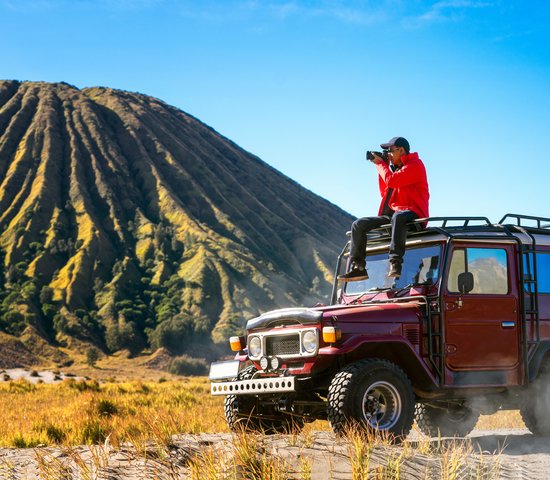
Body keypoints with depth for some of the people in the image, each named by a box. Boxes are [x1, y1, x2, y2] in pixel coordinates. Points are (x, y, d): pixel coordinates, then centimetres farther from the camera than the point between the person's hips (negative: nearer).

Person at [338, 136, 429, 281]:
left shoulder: (415, 165, -6)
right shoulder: (397, 168, 23)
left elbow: (391, 181, -19)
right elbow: (385, 192, 26)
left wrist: (380, 164, -1)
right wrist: (382, 166, 18)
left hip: (413, 214, -9)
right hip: (393, 213, 9)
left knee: (398, 217, -44)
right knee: (359, 224, -2)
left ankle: (395, 263, -49)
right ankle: (357, 267, -10)